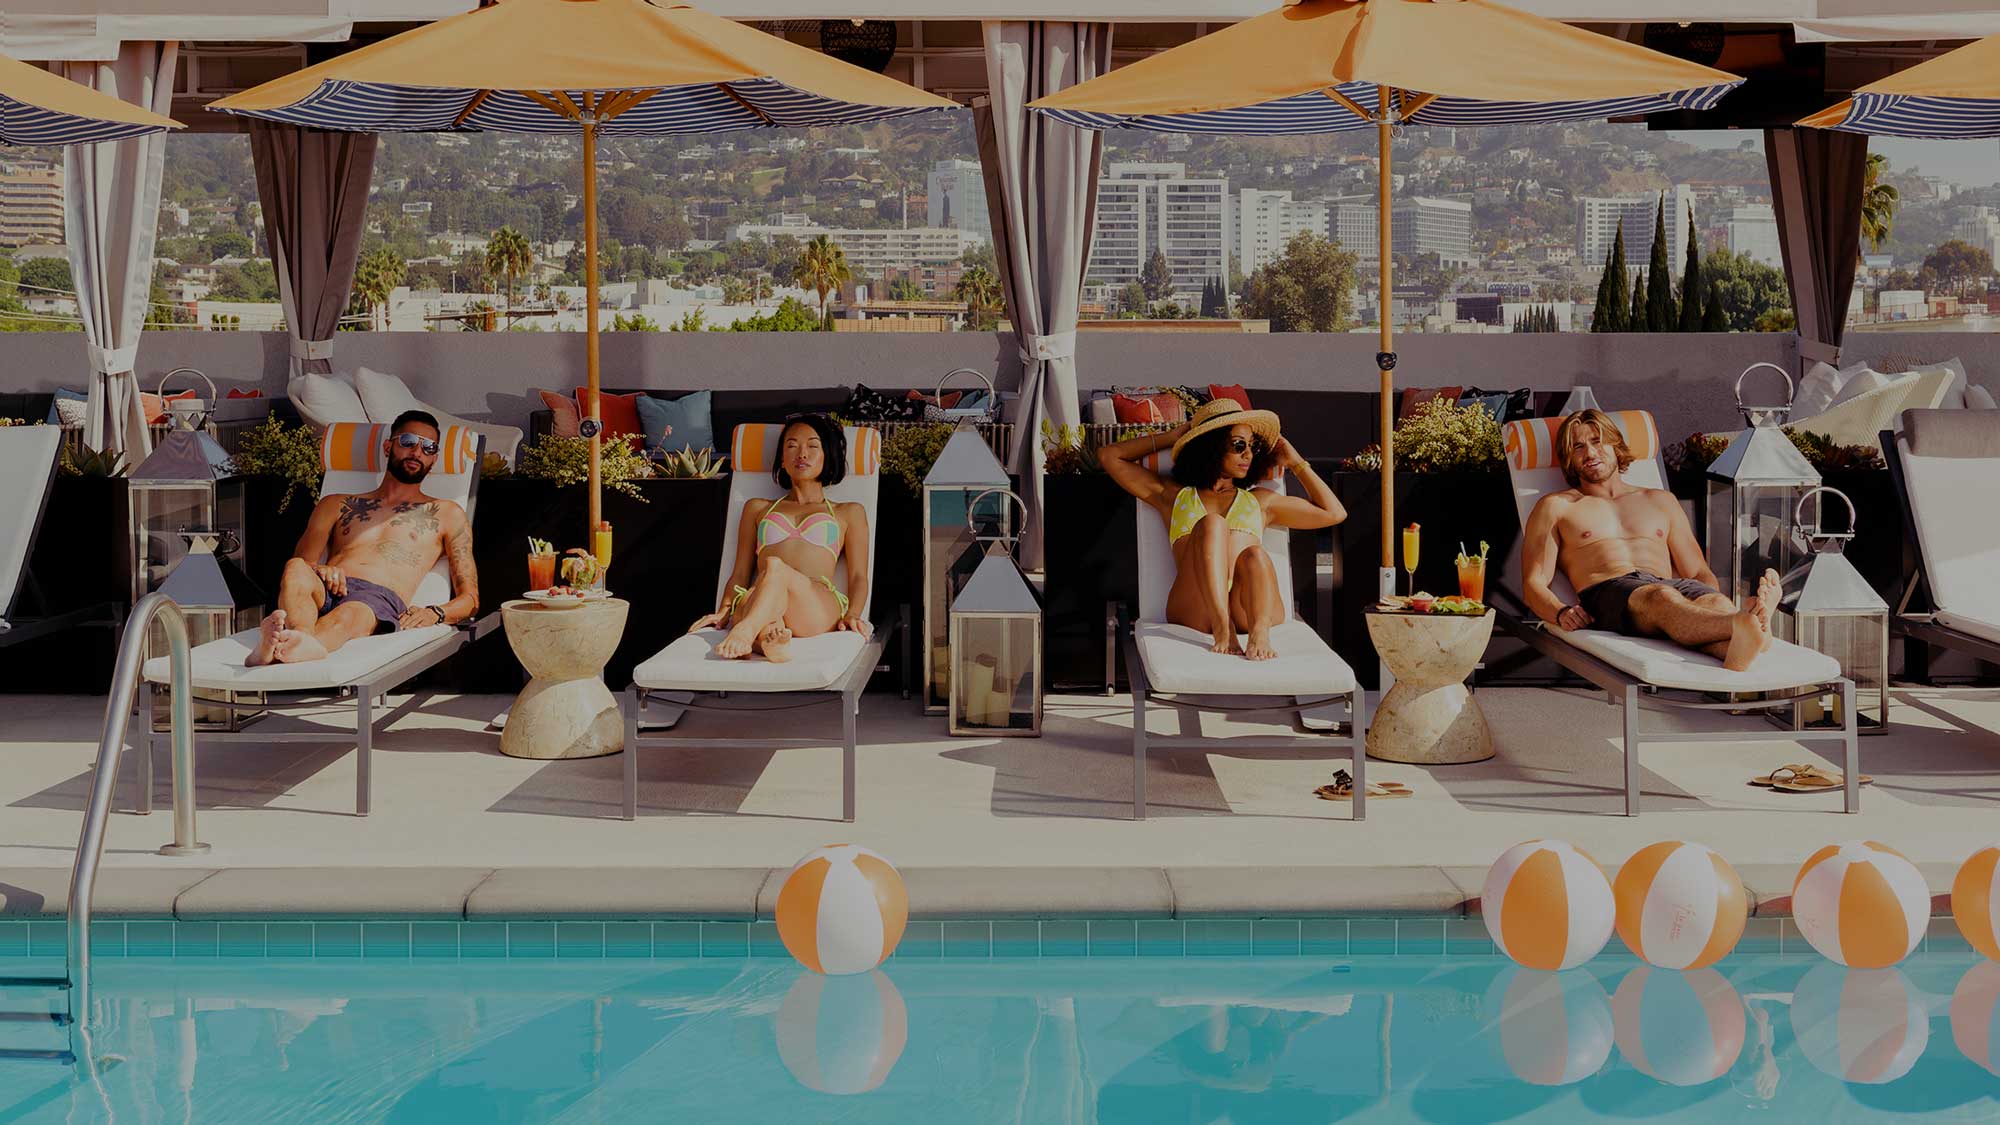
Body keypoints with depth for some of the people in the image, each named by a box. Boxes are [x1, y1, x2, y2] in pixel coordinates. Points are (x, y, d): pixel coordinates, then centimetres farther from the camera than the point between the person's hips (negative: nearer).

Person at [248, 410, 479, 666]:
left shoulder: (446, 515, 29)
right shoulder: (336, 506, 33)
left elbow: (469, 599, 21)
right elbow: (300, 563, 24)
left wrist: (435, 614, -4)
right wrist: (318, 570, -3)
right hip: (326, 591, 3)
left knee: (348, 615, -40)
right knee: (296, 569, -35)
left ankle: (279, 650, -71)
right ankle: (304, 642, -65)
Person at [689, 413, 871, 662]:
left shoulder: (849, 513, 32)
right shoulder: (757, 509, 37)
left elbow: (858, 577, 19)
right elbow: (741, 572, 27)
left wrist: (852, 614, -3)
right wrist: (723, 612, 6)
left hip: (820, 605, -2)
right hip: (754, 608, 2)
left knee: (775, 567, -38)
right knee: (752, 598, -38)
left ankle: (743, 634, -61)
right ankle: (769, 637, -69)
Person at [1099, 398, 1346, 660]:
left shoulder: (1260, 501, 34)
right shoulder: (1173, 496, 29)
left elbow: (1334, 513, 35)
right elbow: (1109, 456, 29)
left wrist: (1296, 462, 37)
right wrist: (1171, 437, 32)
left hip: (1252, 609, 2)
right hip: (1194, 613, -2)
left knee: (1254, 556, -32)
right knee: (1211, 523, -28)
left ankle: (1260, 633, -58)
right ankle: (1222, 630, -48)